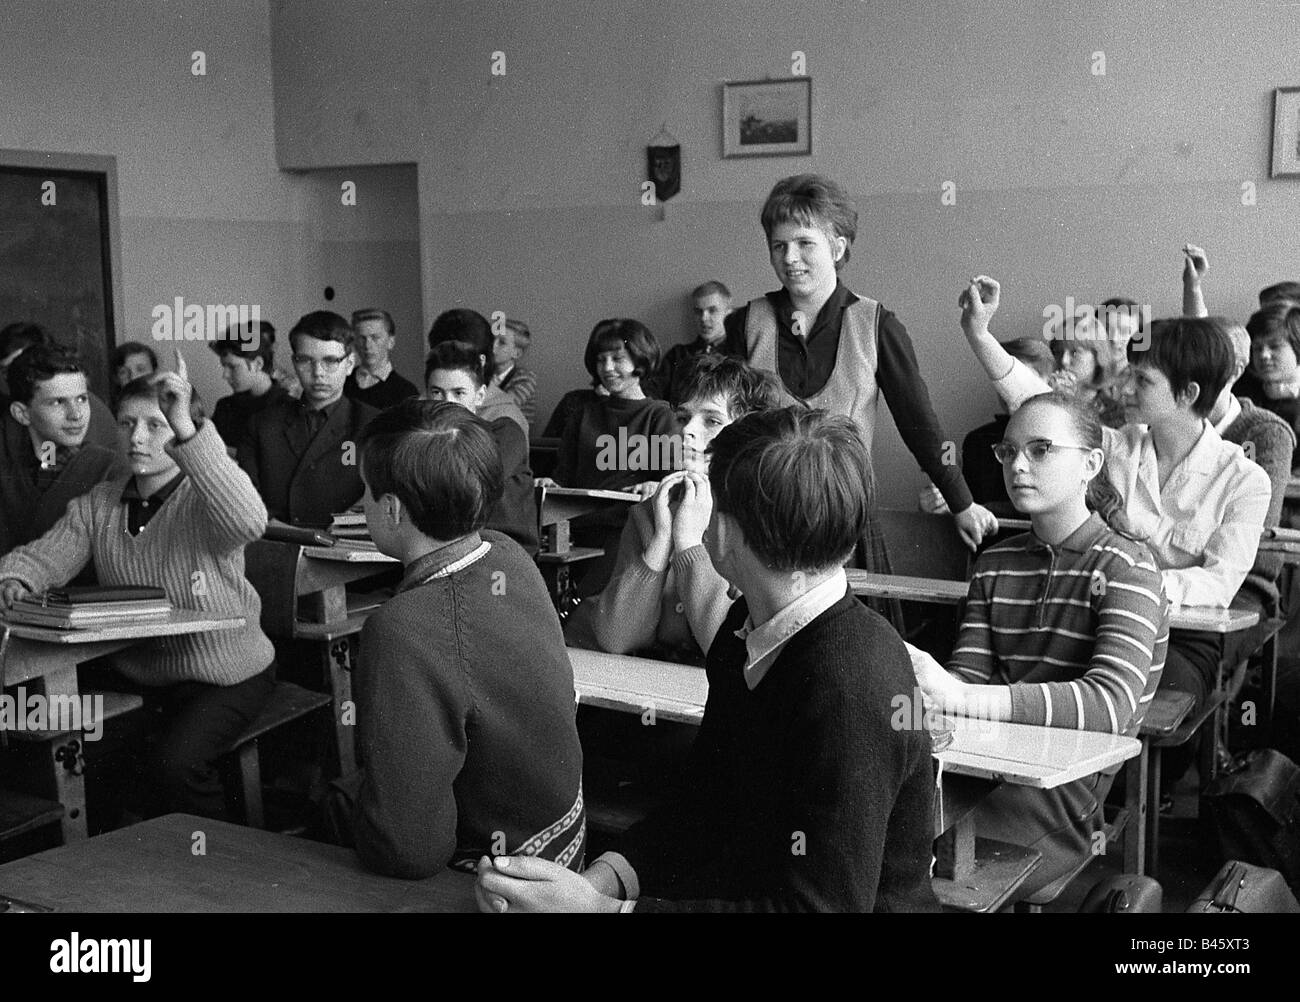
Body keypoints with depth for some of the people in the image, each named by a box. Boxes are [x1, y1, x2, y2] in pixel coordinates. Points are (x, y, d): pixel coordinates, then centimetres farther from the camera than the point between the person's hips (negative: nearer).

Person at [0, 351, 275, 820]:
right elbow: (44, 556, 0)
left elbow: (247, 522, -37)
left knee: (174, 763, -26)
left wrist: (187, 431, -45)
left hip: (226, 676, -6)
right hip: (136, 676, 6)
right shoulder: (98, 504, 6)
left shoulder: (204, 499, -14)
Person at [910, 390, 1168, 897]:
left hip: (1071, 790, -5)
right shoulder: (994, 563, 15)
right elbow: (967, 675, 4)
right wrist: (923, 681, -23)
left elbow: (1111, 704, -21)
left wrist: (955, 698, -34)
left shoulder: (1126, 567, -5)